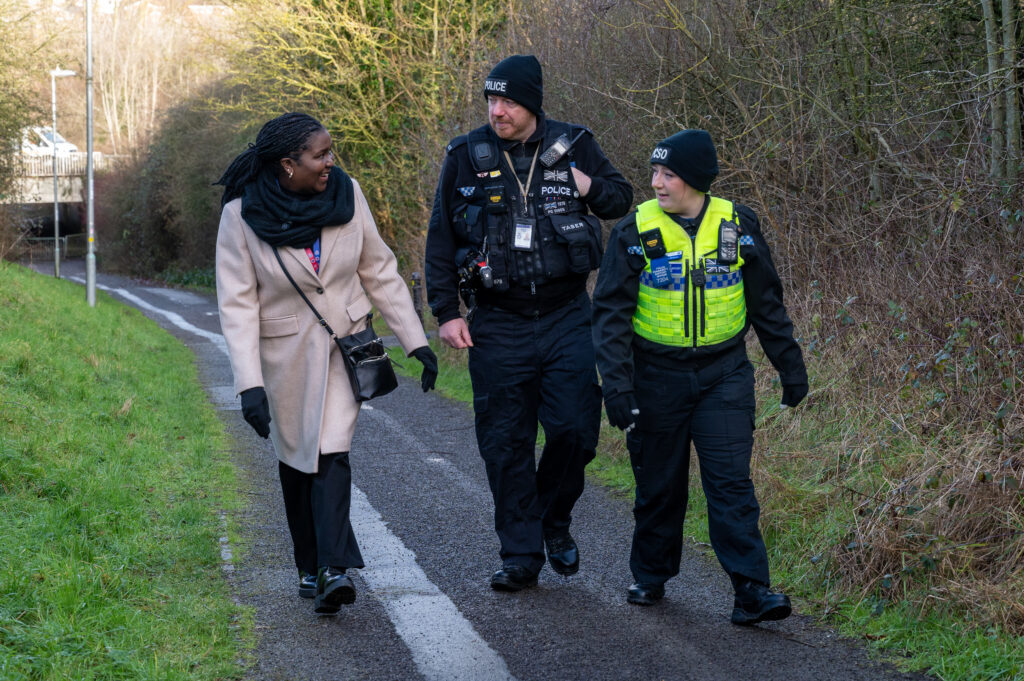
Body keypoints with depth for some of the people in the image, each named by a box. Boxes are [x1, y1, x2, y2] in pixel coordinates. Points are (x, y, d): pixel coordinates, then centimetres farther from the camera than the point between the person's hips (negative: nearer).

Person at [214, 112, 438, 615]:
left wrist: (417, 342, 3)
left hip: (343, 346, 0)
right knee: (296, 458, 10)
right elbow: (237, 303, -14)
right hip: (284, 352, 0)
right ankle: (310, 566, 24)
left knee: (331, 453, -14)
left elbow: (380, 272, 4)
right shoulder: (242, 215, -15)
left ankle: (333, 570, -22)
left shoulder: (346, 195, -7)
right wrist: (249, 383, -22)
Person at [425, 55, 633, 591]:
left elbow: (622, 199, 14)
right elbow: (440, 239, 5)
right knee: (505, 444, 2)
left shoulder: (573, 147, 1)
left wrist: (591, 188, -8)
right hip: (497, 325, 0)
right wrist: (446, 312, 0)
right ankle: (521, 555, 13)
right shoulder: (466, 156, 0)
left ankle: (555, 520, 23)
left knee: (576, 429, -5)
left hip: (567, 319, 0)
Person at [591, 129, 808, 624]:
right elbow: (611, 312, -6)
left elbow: (767, 302, 10)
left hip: (724, 374, 0)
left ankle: (750, 590, -9)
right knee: (659, 483, 10)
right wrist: (616, 382, -15)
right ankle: (651, 575, 28)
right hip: (657, 375, 0)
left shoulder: (737, 226, -1)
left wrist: (790, 366, 12)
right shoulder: (636, 232, -6)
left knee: (730, 480, -8)